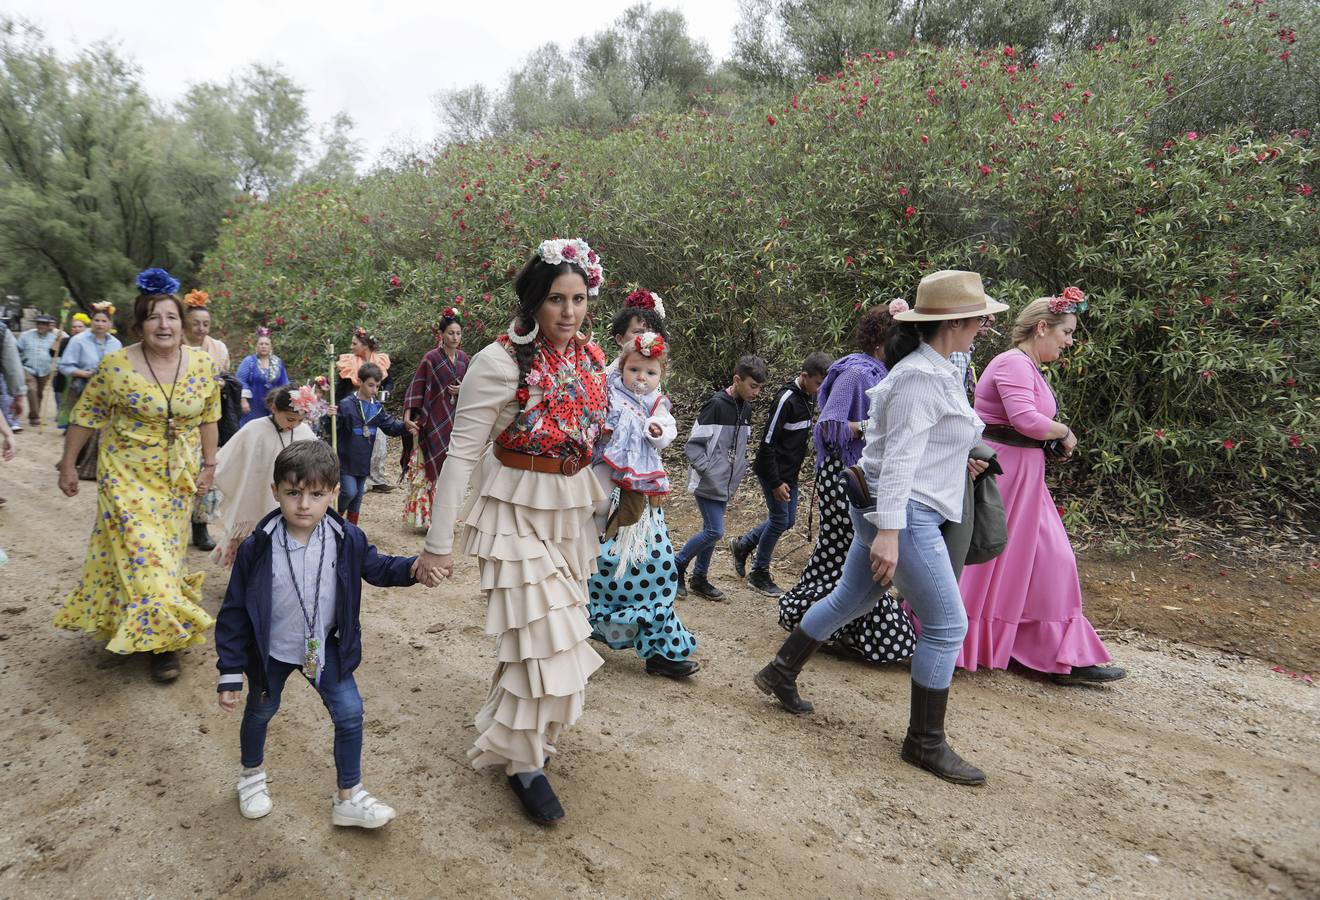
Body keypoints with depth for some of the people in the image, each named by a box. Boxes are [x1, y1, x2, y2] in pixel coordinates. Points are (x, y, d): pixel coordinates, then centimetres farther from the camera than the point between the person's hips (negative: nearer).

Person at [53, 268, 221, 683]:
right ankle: (160, 638, 5)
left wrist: (209, 464, 5)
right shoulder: (116, 365, -12)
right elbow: (86, 415, -3)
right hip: (127, 476, -3)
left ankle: (143, 624, 35)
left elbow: (208, 418, 5)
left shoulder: (203, 366, -5)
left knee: (164, 549, 13)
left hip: (177, 478, 3)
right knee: (142, 552, -7)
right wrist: (68, 464, 1)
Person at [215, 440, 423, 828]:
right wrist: (230, 673, -10)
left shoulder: (347, 540, -17)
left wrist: (412, 567, -22)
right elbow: (234, 611, -13)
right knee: (260, 713, 22)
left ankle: (349, 797, 19)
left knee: (350, 714, -1)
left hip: (325, 647, 1)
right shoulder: (258, 548, -22)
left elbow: (377, 567, 1)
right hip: (270, 650, -1)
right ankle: (252, 775, 53)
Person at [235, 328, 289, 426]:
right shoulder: (249, 361, -2)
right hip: (253, 407, -3)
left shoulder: (278, 362, 8)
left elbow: (284, 385, 13)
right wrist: (243, 401, -15)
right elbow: (240, 381, -7)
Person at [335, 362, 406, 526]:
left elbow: (391, 427, 4)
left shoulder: (377, 408, 4)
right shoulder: (346, 405, -14)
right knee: (349, 492, -12)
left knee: (358, 497, 14)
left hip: (364, 462, 6)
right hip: (346, 461, -6)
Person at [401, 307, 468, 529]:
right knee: (431, 467, -2)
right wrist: (407, 417, -18)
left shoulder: (463, 358, 8)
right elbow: (416, 388, -10)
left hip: (455, 420, 5)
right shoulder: (431, 358, -9)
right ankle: (427, 516, 5)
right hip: (434, 421, -5)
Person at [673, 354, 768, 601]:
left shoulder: (746, 408, 8)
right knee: (715, 531, -9)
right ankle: (678, 565, 10)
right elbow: (693, 444, -16)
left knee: (711, 530, 12)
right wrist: (707, 471, -18)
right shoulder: (716, 405, -17)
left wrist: (740, 468, 9)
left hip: (726, 484, 8)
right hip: (708, 483, -7)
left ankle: (699, 578, 24)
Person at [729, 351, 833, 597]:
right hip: (773, 472, -8)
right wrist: (776, 483, -19)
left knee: (788, 519, 13)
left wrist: (790, 476, 14)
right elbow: (767, 443, -21)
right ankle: (759, 574, 14)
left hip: (790, 472, 8)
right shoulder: (787, 399, -22)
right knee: (780, 519, -3)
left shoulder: (810, 397, 4)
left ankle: (742, 545, 30)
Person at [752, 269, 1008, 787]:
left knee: (849, 599, 20)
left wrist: (957, 459, 31)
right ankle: (925, 743, 12)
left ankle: (780, 673, 33)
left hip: (891, 510, 10)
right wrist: (889, 532, -27)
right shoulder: (923, 377, -19)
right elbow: (899, 458, -24)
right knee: (947, 625, -2)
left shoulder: (934, 370, 12)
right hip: (903, 514, -10)